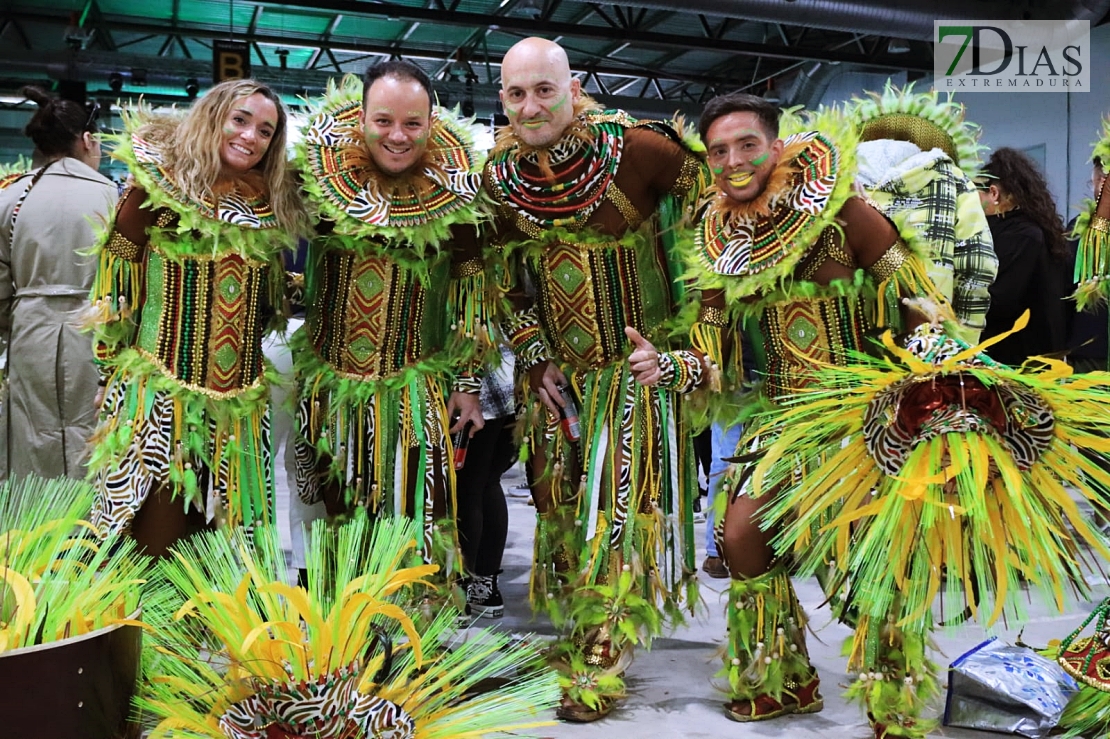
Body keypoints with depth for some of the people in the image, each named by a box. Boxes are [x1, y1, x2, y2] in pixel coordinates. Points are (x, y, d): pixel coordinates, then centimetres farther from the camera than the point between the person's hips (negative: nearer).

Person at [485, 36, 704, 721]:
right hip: (558, 367, 4)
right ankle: (577, 629, 32)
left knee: (623, 499, -3)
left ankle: (602, 662, 10)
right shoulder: (500, 176, -4)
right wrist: (536, 360, 2)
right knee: (560, 500, 11)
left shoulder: (635, 147, -18)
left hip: (640, 356, -4)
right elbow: (506, 282, 8)